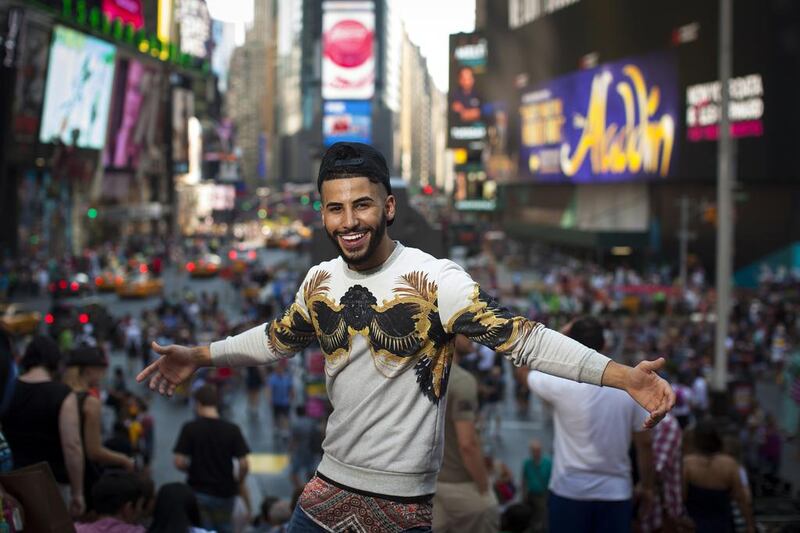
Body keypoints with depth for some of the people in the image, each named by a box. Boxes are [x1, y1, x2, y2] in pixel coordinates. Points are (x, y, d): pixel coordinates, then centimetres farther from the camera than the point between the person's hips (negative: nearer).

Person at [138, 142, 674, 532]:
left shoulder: (434, 280, -14)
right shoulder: (321, 281, 5)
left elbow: (524, 338, -20)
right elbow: (278, 338, 25)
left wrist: (622, 375, -31)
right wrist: (199, 356, 25)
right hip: (329, 486, 6)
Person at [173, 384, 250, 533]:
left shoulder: (190, 428, -11)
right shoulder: (232, 430, -7)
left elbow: (179, 462, -13)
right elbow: (244, 464, -11)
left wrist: (192, 469, 8)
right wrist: (238, 482, 8)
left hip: (199, 492, -1)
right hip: (225, 493, 2)